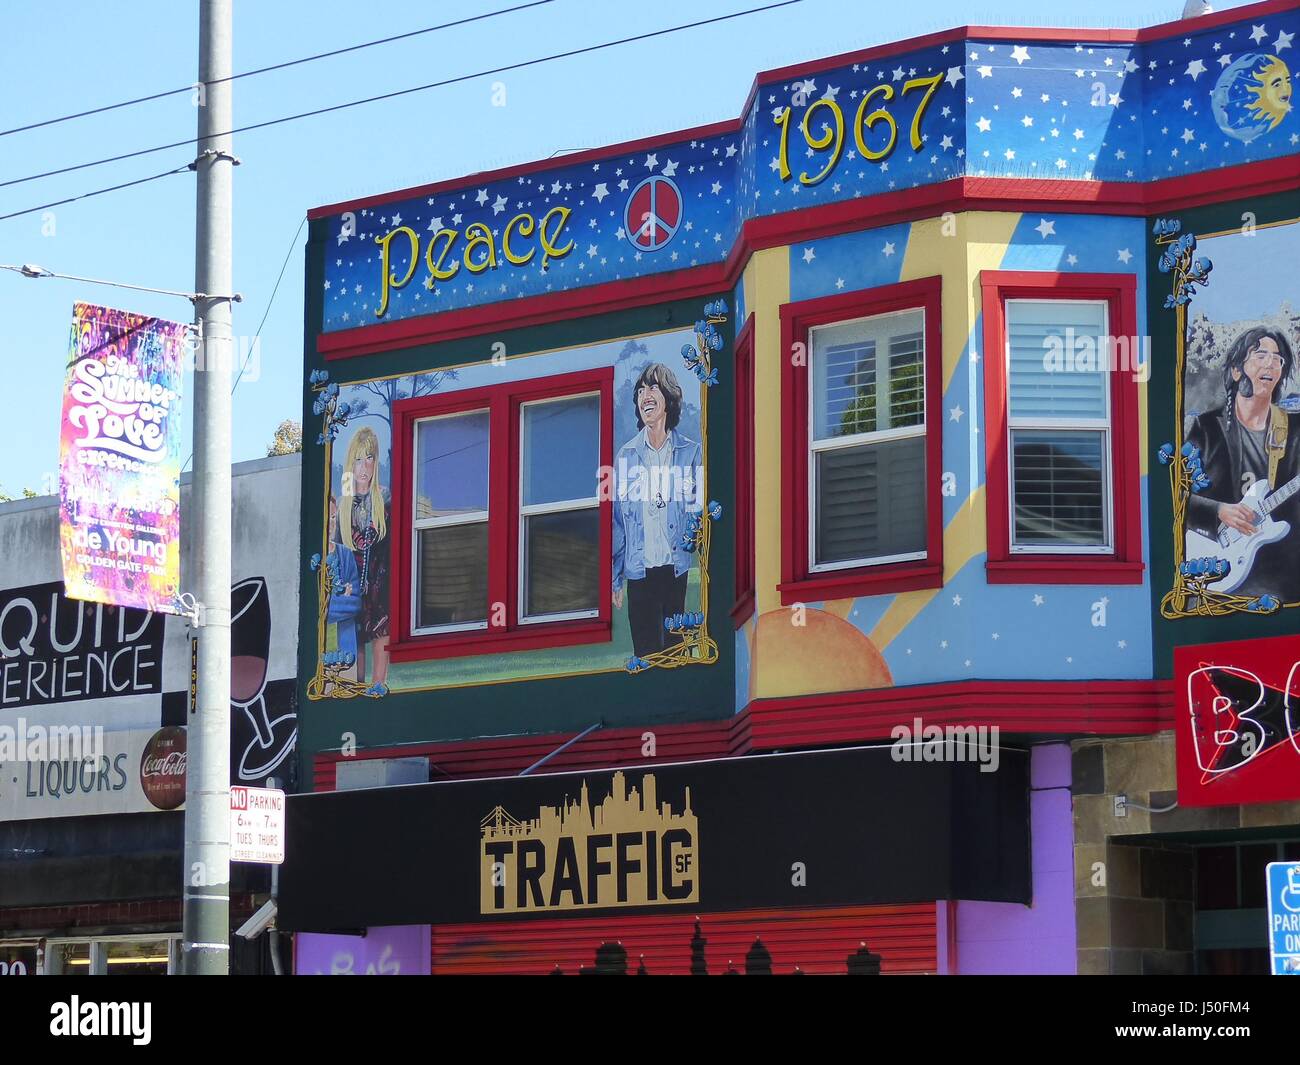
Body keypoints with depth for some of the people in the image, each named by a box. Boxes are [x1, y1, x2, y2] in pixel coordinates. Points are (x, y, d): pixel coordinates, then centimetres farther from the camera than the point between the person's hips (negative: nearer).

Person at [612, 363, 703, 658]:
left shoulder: (690, 452, 1)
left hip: (679, 570, 0)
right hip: (640, 572, 0)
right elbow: (617, 521, 6)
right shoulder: (627, 454, 3)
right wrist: (614, 578, 5)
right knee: (645, 654, 3)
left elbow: (701, 511, 5)